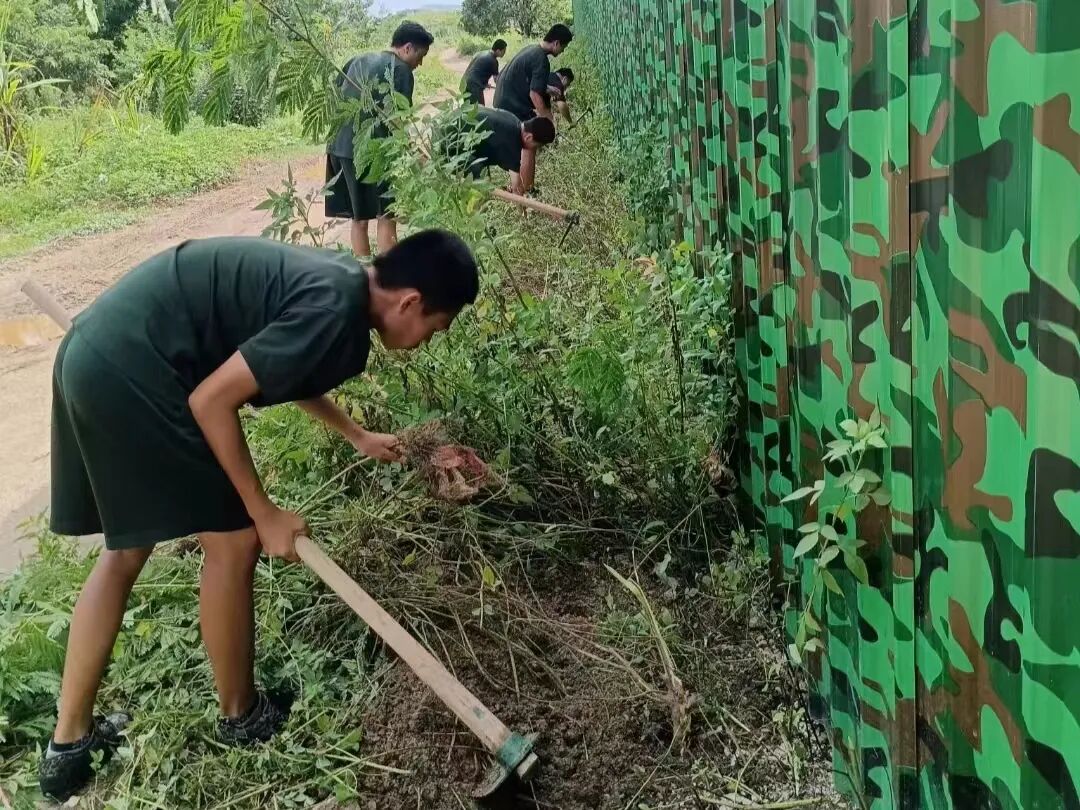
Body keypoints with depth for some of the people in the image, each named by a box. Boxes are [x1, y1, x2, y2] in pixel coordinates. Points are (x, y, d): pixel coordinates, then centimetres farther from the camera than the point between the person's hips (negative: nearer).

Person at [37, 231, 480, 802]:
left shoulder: (337, 281, 13)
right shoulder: (334, 313, -17)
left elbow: (288, 372, 33)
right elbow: (210, 400, -18)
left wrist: (358, 437, 43)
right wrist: (263, 513, -8)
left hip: (96, 356, 11)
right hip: (131, 372, -10)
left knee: (126, 551, 18)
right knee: (233, 542, 3)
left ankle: (68, 744, 27)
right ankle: (241, 715, 24)